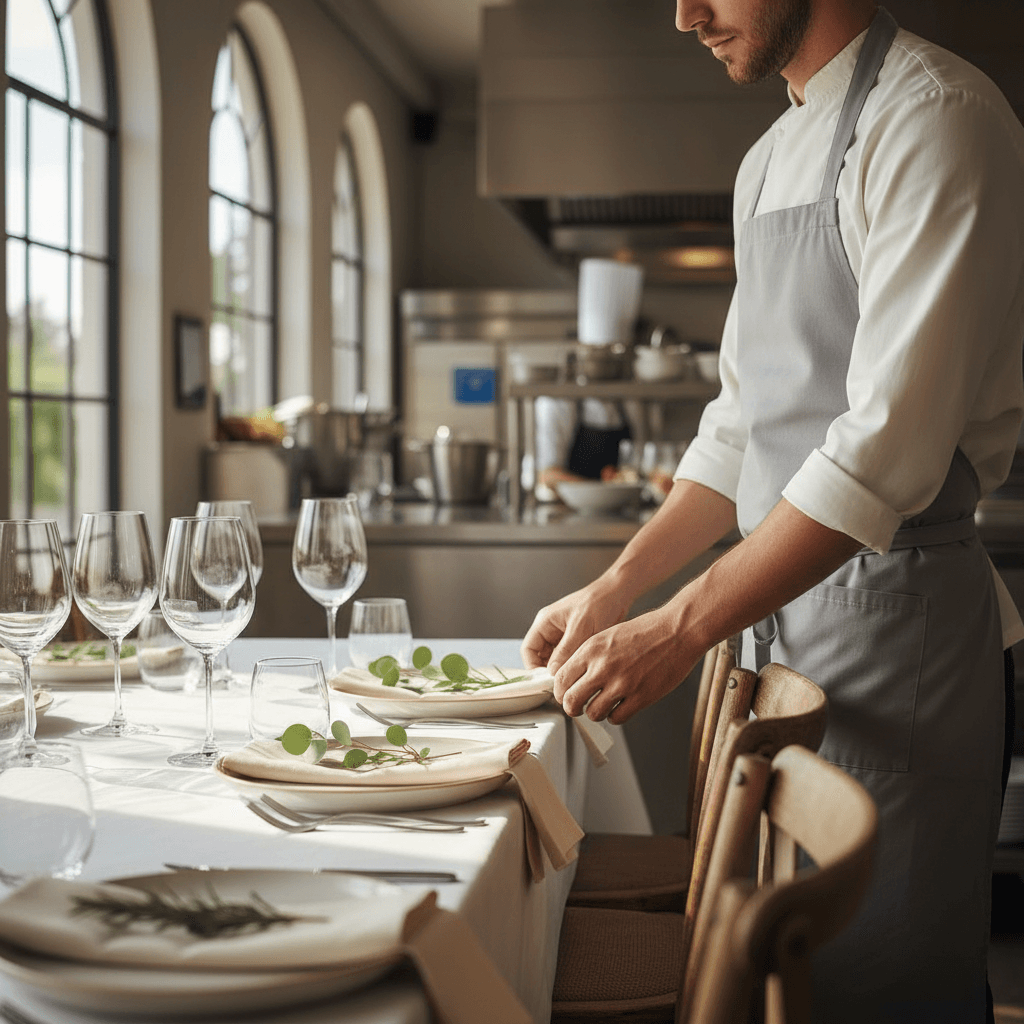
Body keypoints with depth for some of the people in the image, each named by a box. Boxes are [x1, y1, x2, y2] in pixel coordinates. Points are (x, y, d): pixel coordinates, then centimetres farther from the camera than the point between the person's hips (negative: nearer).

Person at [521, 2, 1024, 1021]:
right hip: (777, 613, 9)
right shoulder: (770, 160, 15)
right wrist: (617, 588, 9)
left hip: (894, 624, -9)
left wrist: (677, 631, -22)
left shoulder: (933, 117, -13)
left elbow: (890, 444, -23)